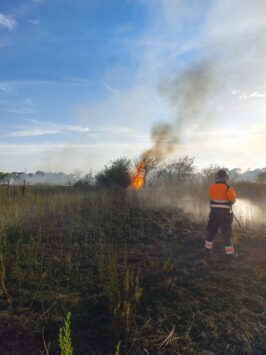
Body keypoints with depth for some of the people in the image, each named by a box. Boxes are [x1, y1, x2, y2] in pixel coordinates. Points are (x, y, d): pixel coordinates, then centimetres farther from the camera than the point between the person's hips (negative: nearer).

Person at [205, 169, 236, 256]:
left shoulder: (211, 187, -3)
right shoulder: (228, 189, -15)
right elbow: (233, 200, -4)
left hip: (214, 213, 4)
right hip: (225, 215, -4)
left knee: (211, 231, 18)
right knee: (227, 234, 5)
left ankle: (208, 249, 26)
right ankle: (230, 253, 9)